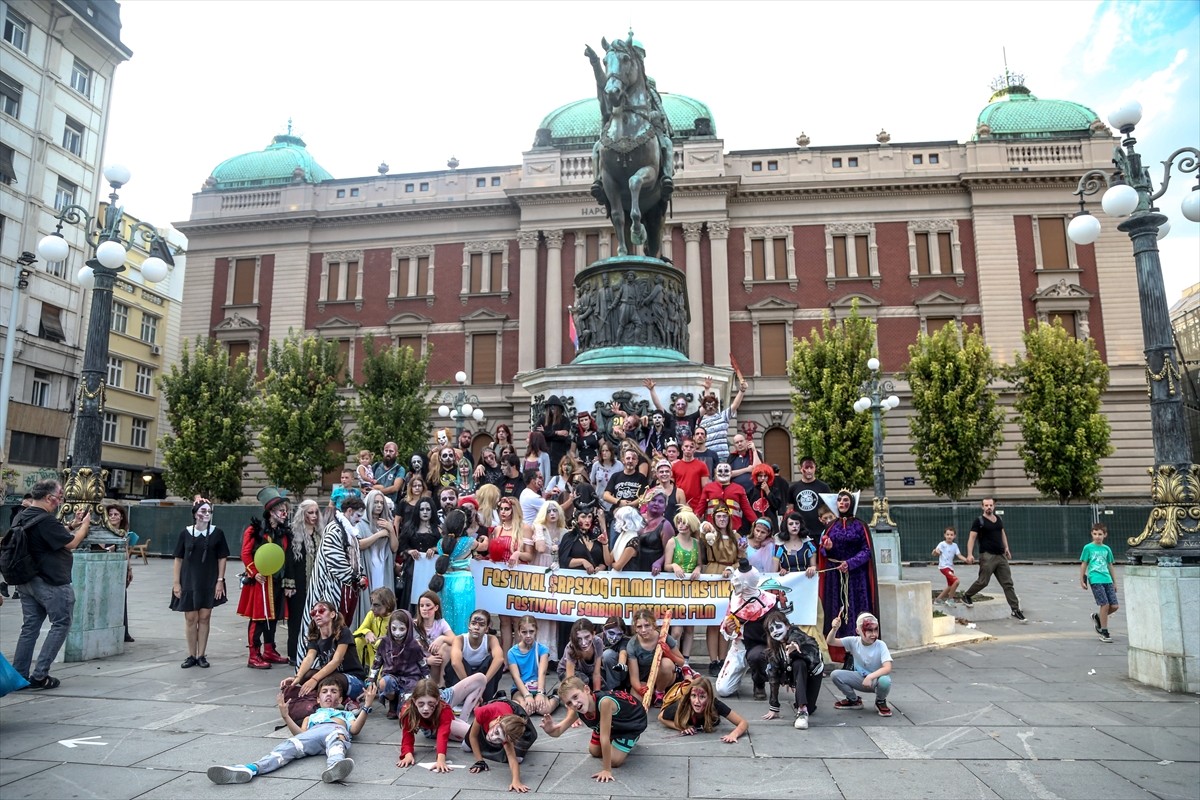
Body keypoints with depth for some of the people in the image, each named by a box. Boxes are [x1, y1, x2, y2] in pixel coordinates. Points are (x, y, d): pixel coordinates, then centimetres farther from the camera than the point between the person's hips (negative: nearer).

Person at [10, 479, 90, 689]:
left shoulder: (21, 517, 8)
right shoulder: (45, 520, -22)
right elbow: (71, 544, -15)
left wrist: (73, 524, 11)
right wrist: (85, 525, -2)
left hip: (26, 581, 9)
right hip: (51, 583, -9)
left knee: (30, 627, 13)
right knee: (60, 625, 1)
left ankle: (18, 676, 15)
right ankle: (39, 676, -1)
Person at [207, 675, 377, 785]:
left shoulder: (346, 713, 39)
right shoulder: (311, 716, 44)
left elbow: (354, 729, 16)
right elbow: (300, 733, 22)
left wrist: (366, 706, 9)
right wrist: (285, 716, 12)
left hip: (338, 730, -2)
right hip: (313, 733, 2)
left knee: (336, 739, -40)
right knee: (290, 745, -29)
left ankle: (334, 767, -73)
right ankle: (251, 769, -54)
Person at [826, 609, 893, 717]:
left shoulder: (880, 645, -20)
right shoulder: (853, 641, -12)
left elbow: (887, 668, -31)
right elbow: (830, 642, -16)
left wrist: (870, 677, -42)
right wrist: (835, 629, -35)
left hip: (876, 679, -3)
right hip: (860, 678, 3)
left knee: (885, 681, -38)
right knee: (835, 675, -18)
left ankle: (880, 702, 0)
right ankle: (854, 700, 10)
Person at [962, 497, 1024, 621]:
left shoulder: (999, 519, 13)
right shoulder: (979, 521, -6)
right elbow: (972, 538, -10)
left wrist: (1006, 548, 19)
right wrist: (970, 554, -19)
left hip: (1001, 556, 6)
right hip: (987, 556, -6)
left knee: (1008, 583, 4)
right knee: (983, 581, -6)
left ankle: (1016, 610, 6)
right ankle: (966, 596, 17)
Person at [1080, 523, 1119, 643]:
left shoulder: (1107, 549, 13)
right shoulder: (1088, 548, 0)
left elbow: (1109, 565, 20)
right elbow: (1084, 564, 3)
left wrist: (1114, 582, 22)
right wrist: (1082, 580, 0)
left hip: (1107, 580, 5)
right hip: (1095, 580, -5)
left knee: (1114, 606, -1)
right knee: (1105, 604, -10)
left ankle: (1097, 617, 27)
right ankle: (1104, 632, 3)